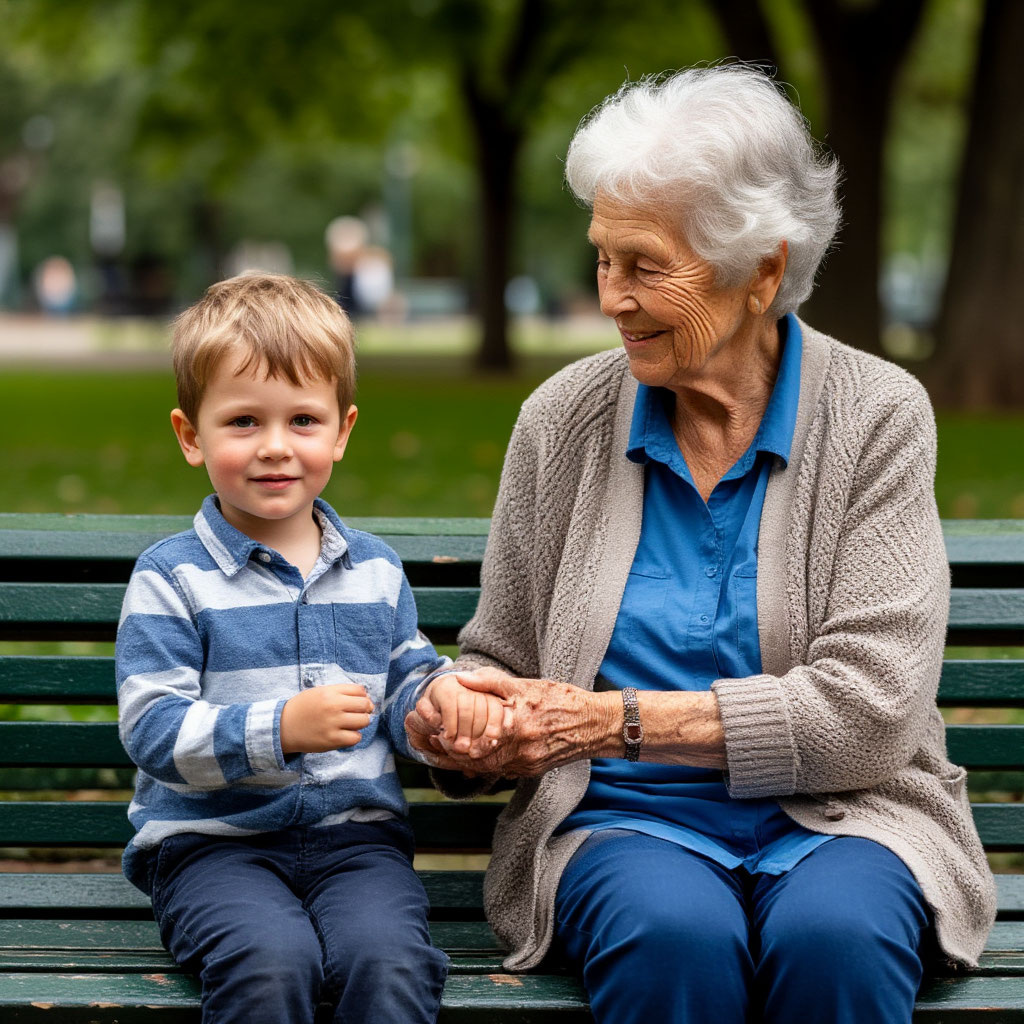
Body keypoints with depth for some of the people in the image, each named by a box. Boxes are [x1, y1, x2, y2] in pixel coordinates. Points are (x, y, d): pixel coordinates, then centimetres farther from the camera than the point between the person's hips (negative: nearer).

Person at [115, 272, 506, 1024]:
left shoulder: (376, 570, 15)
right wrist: (282, 729, -23)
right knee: (271, 961, -33)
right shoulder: (171, 577, -1)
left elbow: (405, 686, 18)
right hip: (214, 840, -3)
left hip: (355, 832, 3)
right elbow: (152, 730, -9)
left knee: (389, 959, -29)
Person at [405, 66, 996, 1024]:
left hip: (832, 818, -1)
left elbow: (865, 708, -10)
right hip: (623, 818, 1)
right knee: (674, 934, -33)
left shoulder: (876, 416, -2)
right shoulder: (564, 417, 6)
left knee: (833, 934, -35)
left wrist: (617, 720, -16)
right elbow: (500, 655, 16)